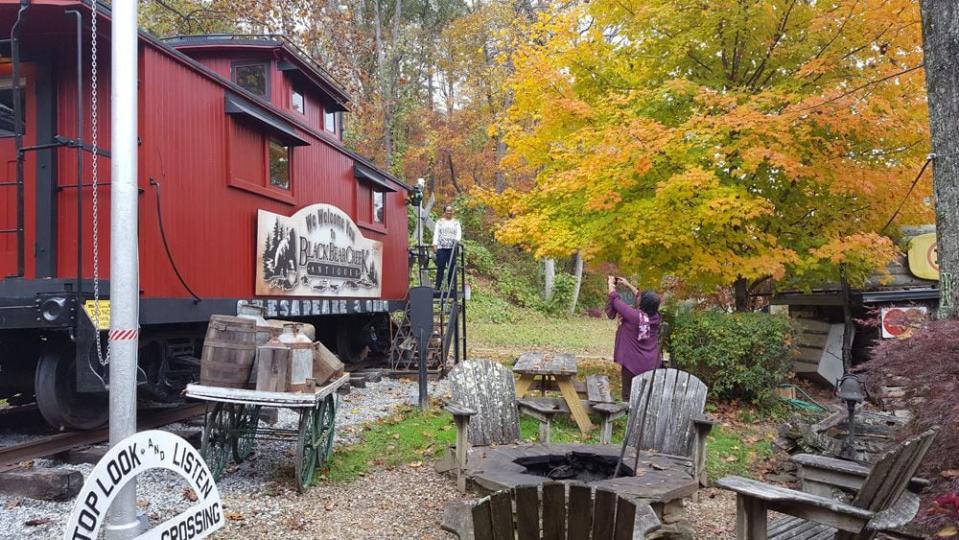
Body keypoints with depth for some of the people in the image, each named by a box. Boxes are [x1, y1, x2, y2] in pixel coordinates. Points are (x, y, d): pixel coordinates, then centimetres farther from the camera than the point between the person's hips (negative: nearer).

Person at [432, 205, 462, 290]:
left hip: (452, 247, 1)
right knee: (440, 267, -5)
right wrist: (435, 244, -8)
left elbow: (459, 233, 4)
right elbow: (436, 233, 5)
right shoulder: (439, 222, 13)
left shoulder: (456, 222, 15)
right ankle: (437, 286, -3)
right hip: (441, 247, -1)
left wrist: (457, 239, -17)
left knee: (452, 267, -1)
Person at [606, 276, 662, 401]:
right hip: (651, 366, 5)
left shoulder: (633, 315, -20)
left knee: (629, 397, 5)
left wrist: (611, 285, 11)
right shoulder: (656, 317, -3)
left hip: (632, 364, -5)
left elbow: (616, 301, -8)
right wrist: (628, 285, 22)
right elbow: (648, 300, 15)